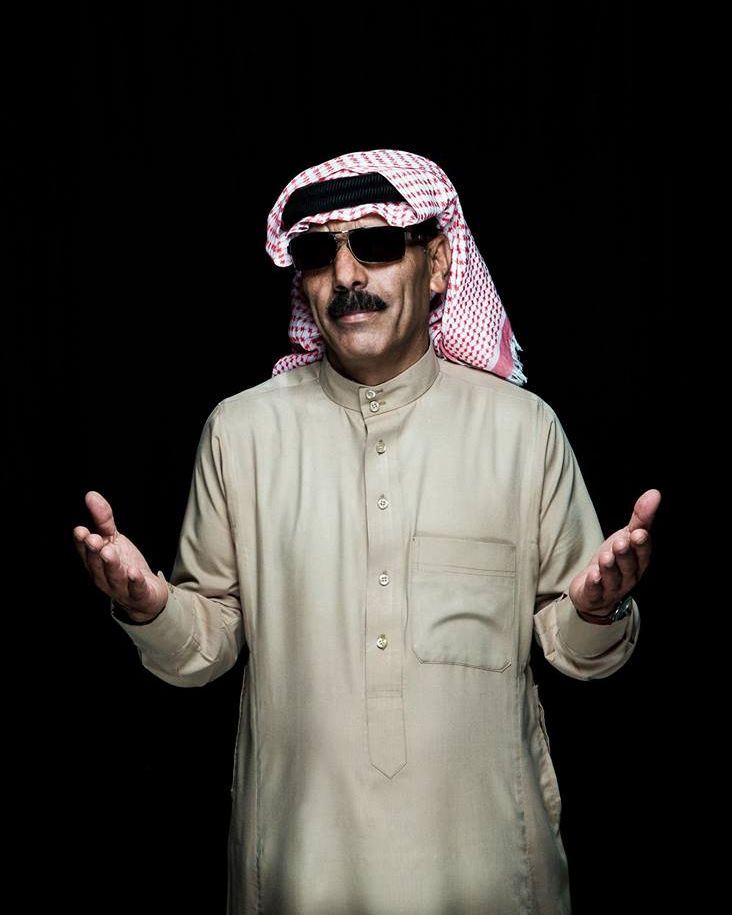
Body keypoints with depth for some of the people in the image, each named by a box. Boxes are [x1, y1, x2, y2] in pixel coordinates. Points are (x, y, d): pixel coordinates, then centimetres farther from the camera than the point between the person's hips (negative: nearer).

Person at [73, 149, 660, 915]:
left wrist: (599, 611, -20)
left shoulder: (524, 427, -3)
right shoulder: (239, 430, -2)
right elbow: (202, 647, 2)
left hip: (482, 850, 0)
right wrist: (147, 608, -18)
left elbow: (573, 648, 1)